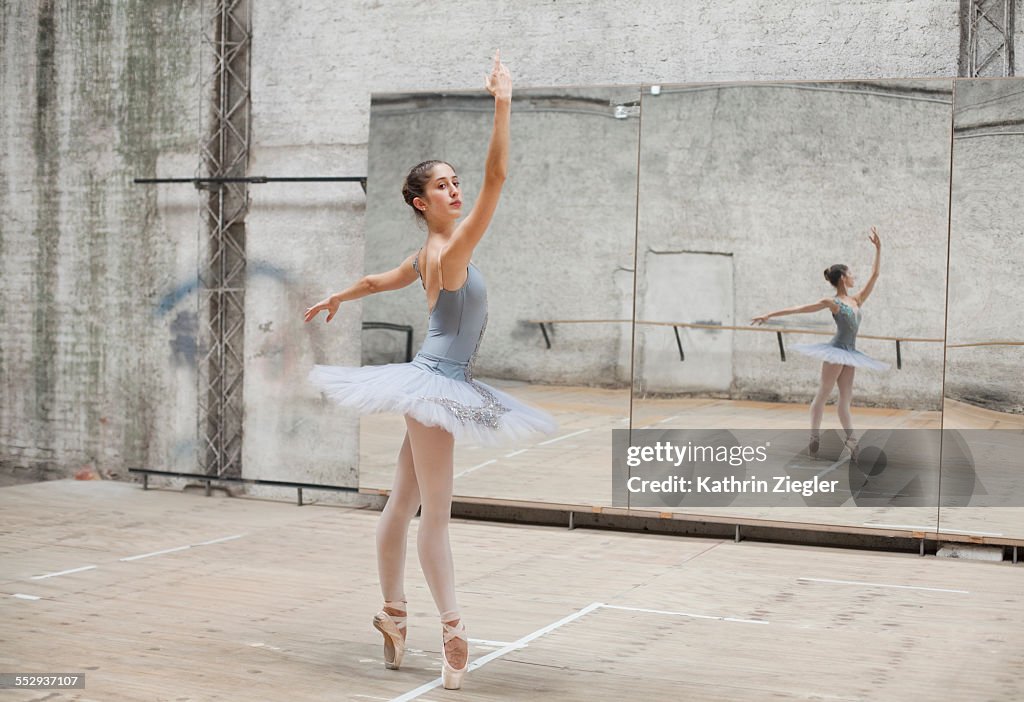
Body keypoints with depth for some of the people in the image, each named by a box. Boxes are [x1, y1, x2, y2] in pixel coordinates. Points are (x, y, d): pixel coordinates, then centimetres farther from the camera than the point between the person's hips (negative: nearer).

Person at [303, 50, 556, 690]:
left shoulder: (429, 256, 11)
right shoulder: (451, 251, -16)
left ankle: (393, 613, 24)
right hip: (437, 383, -10)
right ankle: (452, 626, -7)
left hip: (437, 384, 10)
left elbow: (379, 280, 30)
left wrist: (335, 299, 47)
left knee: (405, 502, 15)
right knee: (436, 510, -8)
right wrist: (503, 105, -28)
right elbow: (498, 177, -25)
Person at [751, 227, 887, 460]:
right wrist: (770, 315, -7)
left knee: (845, 399, 5)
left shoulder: (857, 299, 12)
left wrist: (878, 248, 11)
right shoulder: (831, 302, -5)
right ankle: (814, 437, 1)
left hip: (850, 354, 7)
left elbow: (874, 275, 15)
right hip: (836, 351, -7)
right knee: (823, 395, -2)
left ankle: (851, 440, 2)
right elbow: (798, 308, -6)